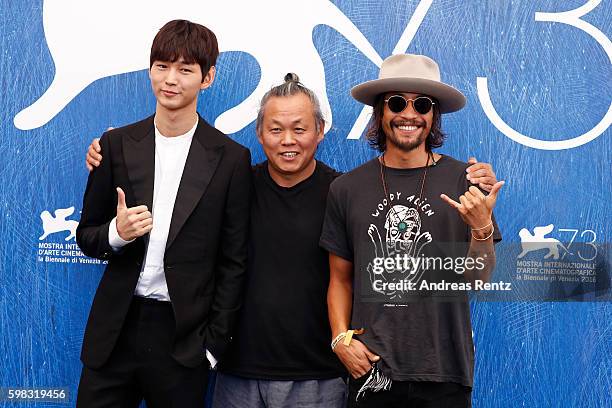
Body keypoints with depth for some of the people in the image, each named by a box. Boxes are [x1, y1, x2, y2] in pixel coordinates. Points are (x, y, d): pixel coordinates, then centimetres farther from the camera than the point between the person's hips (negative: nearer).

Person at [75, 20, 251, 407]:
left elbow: (233, 262, -1)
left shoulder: (231, 159, -4)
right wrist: (116, 233, -13)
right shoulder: (117, 144, 3)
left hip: (184, 337, -2)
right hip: (116, 330, 2)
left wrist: (215, 342, -3)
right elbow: (86, 235, 9)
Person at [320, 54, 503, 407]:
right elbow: (341, 278, 8)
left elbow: (477, 278, -4)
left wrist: (482, 227, -20)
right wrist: (341, 338, -5)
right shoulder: (347, 189, 2)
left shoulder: (463, 180, -3)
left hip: (443, 371, -1)